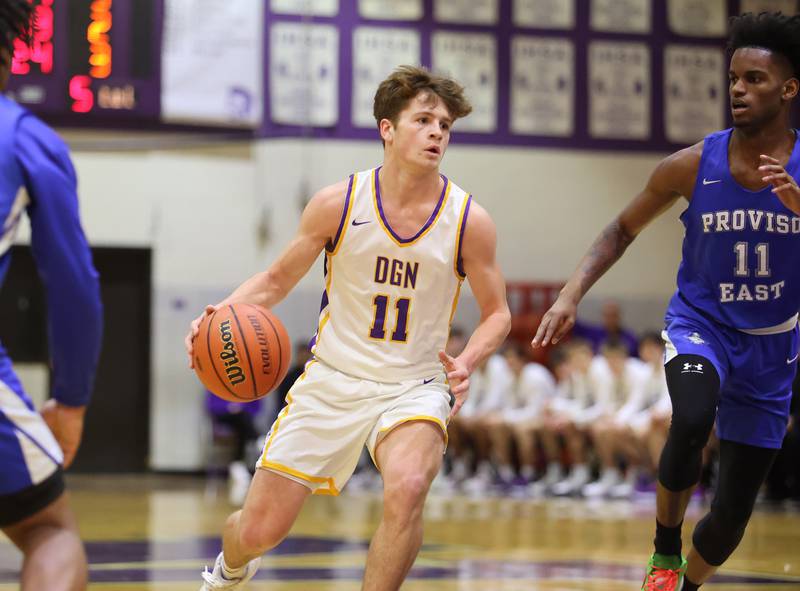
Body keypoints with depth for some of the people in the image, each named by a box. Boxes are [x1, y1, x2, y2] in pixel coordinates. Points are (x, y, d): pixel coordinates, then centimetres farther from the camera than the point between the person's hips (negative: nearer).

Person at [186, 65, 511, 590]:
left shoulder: (469, 221, -7)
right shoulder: (337, 204, -7)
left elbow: (497, 313, 5)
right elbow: (277, 280, 6)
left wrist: (467, 363, -16)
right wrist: (222, 314, -14)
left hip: (413, 387, -1)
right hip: (332, 381, 1)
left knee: (408, 487, -34)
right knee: (259, 529, 2)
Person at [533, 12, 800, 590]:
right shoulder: (692, 166, -11)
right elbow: (624, 229, 4)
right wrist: (573, 292, -9)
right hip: (701, 323, -1)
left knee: (733, 512, 5)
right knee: (692, 419, -36)